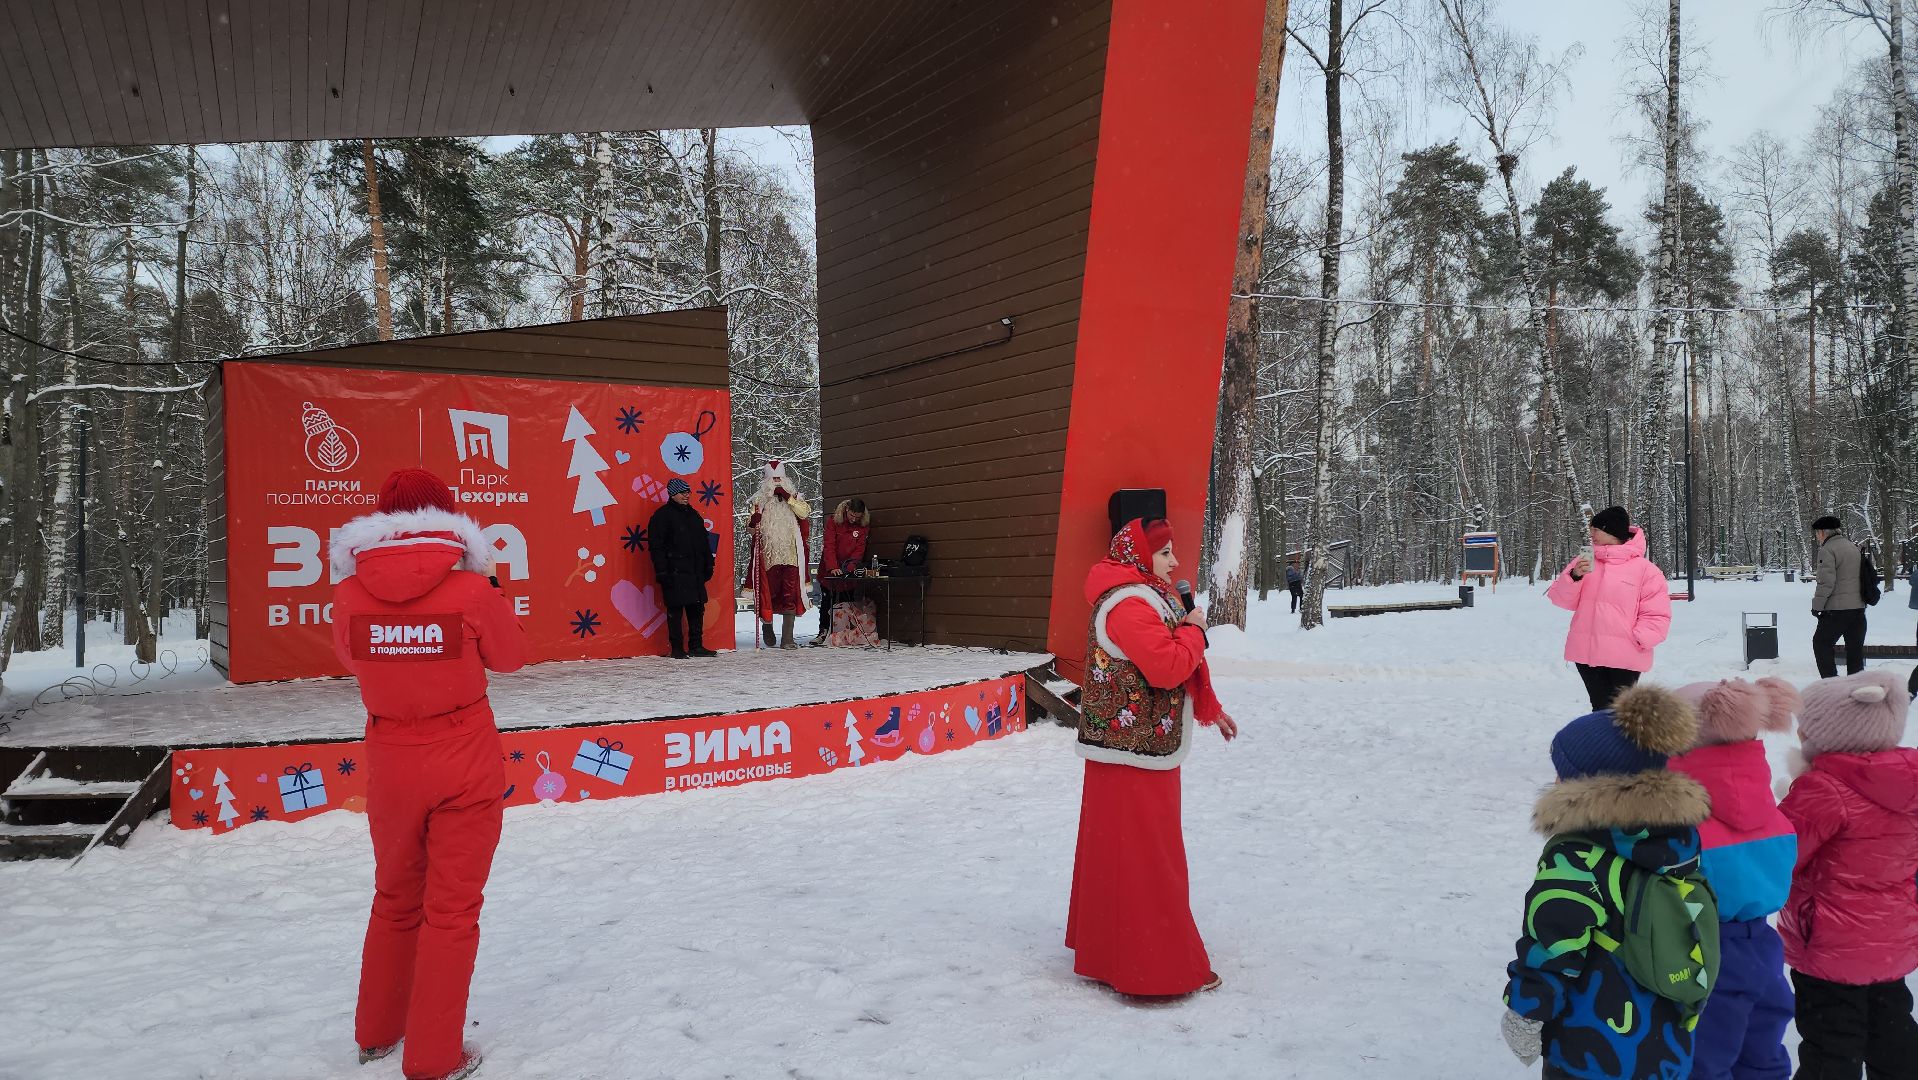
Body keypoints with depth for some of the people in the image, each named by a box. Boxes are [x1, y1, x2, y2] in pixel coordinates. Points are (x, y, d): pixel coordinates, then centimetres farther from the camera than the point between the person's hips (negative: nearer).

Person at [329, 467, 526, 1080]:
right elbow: (509, 658, 1)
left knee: (395, 899, 24)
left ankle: (377, 1031, 39)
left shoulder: (351, 593, -9)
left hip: (391, 764, 3)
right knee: (452, 908, 10)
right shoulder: (471, 588, -16)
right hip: (467, 763, -3)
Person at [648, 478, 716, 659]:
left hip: (695, 572, 7)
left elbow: (704, 543, 23)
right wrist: (662, 571, -14)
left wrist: (708, 566, 16)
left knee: (697, 609, 8)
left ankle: (696, 646, 16)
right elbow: (656, 546, -8)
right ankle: (677, 648, 3)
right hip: (675, 574, -7)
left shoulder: (694, 515, 18)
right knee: (675, 611, -3)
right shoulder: (662, 515, -3)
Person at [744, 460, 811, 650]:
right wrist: (753, 520, -16)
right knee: (768, 593, 5)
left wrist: (788, 497, -13)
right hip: (768, 555, 0)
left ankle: (787, 639, -4)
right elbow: (751, 527, 6)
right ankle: (767, 624, 34)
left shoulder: (793, 497, 11)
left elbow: (805, 512, -7)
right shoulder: (759, 500, 8)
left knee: (790, 596, -6)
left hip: (790, 555, 0)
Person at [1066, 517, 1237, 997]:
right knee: (1144, 855, -4)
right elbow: (1169, 666, -28)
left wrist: (1211, 710, 24)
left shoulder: (1145, 598, 16)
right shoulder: (1128, 606, -20)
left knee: (1117, 850, 19)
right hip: (1132, 750, -11)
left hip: (1144, 747, 11)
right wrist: (1194, 630, -11)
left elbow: (1181, 667, 23)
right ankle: (1156, 967, 4)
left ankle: (1107, 942, 32)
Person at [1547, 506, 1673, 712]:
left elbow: (1657, 615, -3)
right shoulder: (1585, 560, 9)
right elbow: (1564, 600, 5)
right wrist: (1575, 577, -12)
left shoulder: (1644, 568, -3)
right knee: (1601, 708, 10)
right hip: (1587, 653, 4)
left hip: (1625, 657, -3)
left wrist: (1639, 639, -15)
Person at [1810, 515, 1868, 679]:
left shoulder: (1827, 550, -13)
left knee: (1821, 643, 4)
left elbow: (1826, 582, -18)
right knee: (1855, 647, 13)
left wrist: (1817, 605, -10)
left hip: (1836, 609, -8)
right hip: (1859, 607, 8)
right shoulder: (1855, 548, 13)